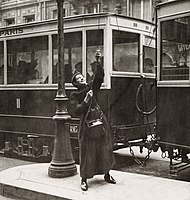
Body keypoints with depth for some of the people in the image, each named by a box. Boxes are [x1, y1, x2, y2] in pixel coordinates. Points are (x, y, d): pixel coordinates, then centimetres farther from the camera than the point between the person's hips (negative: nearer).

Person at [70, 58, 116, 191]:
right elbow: (78, 110, -10)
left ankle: (107, 174, 26)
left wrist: (98, 63, -23)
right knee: (87, 150, -2)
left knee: (104, 148, 10)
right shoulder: (74, 95, 1)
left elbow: (100, 75, -11)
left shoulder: (92, 86, 6)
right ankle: (84, 179, 8)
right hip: (87, 122, -3)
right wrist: (86, 100, -19)